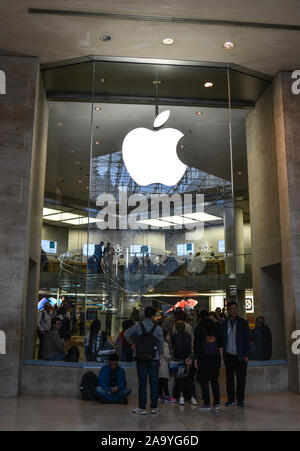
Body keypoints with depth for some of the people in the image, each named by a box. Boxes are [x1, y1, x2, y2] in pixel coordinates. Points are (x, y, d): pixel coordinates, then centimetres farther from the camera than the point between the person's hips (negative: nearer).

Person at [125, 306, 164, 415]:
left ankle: (142, 408, 7)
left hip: (141, 360, 0)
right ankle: (154, 407, 14)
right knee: (154, 383, 8)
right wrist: (160, 359, 10)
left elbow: (126, 334, -11)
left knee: (142, 384, 4)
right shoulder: (158, 328, -2)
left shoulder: (138, 326, -3)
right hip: (154, 359, 0)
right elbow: (161, 344, 1)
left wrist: (133, 343, 1)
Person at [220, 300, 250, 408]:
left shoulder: (243, 323, 2)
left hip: (240, 356, -2)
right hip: (228, 355, 2)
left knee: (241, 378, 2)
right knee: (229, 378, 6)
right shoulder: (224, 324, 7)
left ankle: (240, 400, 13)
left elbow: (247, 339, 2)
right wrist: (223, 352, 0)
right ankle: (231, 399, 16)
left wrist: (246, 354, -5)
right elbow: (221, 339, 10)